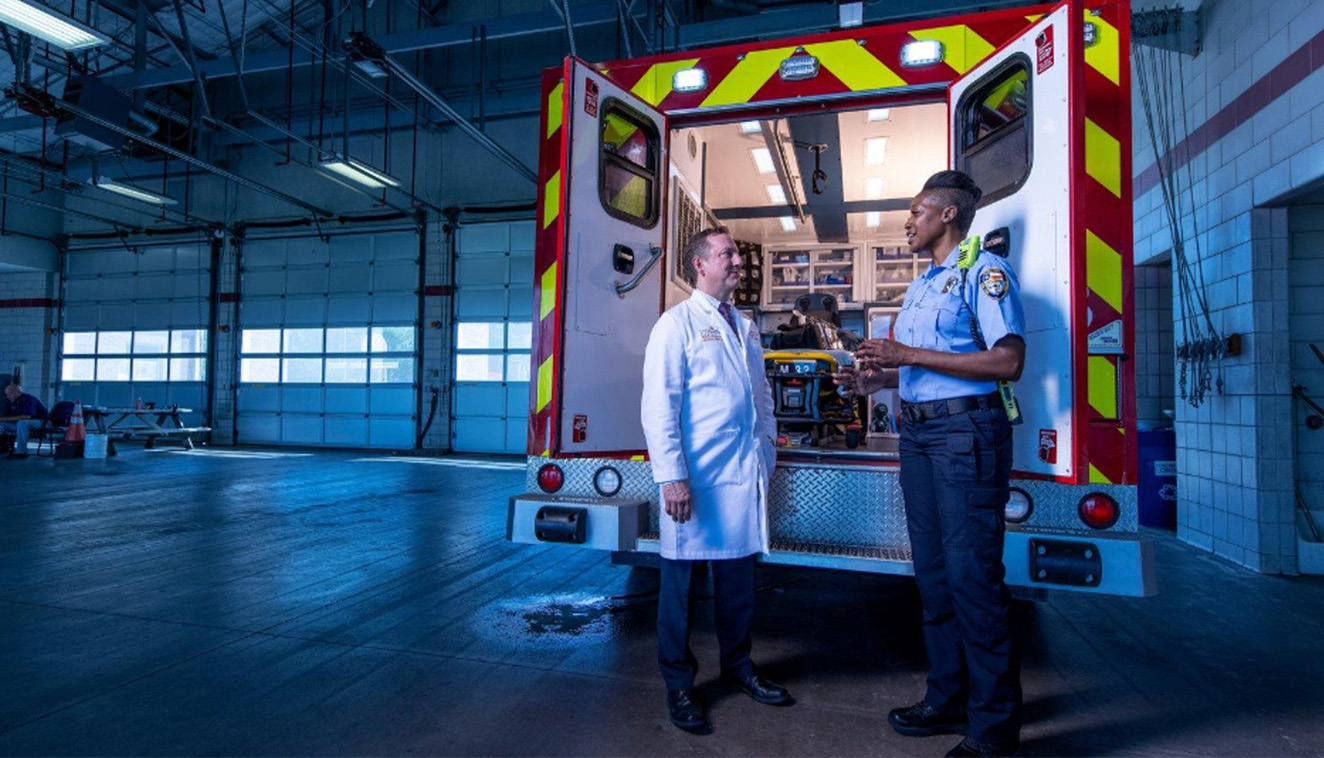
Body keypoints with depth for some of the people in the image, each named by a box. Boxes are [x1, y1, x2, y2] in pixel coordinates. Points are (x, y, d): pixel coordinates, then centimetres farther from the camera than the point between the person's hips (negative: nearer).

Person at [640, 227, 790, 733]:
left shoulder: (746, 326, 17)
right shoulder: (678, 323, -4)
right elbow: (659, 405, -11)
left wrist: (767, 455, 14)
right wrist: (672, 477, -17)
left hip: (746, 475, 6)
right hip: (696, 477, -6)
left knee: (738, 573, 17)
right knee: (682, 577, 7)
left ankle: (737, 665, 36)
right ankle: (678, 683, 24)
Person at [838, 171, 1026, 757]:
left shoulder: (984, 270, -5)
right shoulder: (920, 285, 20)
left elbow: (1007, 361, -18)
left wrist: (910, 355, -19)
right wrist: (875, 378, 10)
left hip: (966, 431, -8)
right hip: (917, 433, 9)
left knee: (971, 573, -5)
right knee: (932, 571, 12)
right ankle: (948, 700, 26)